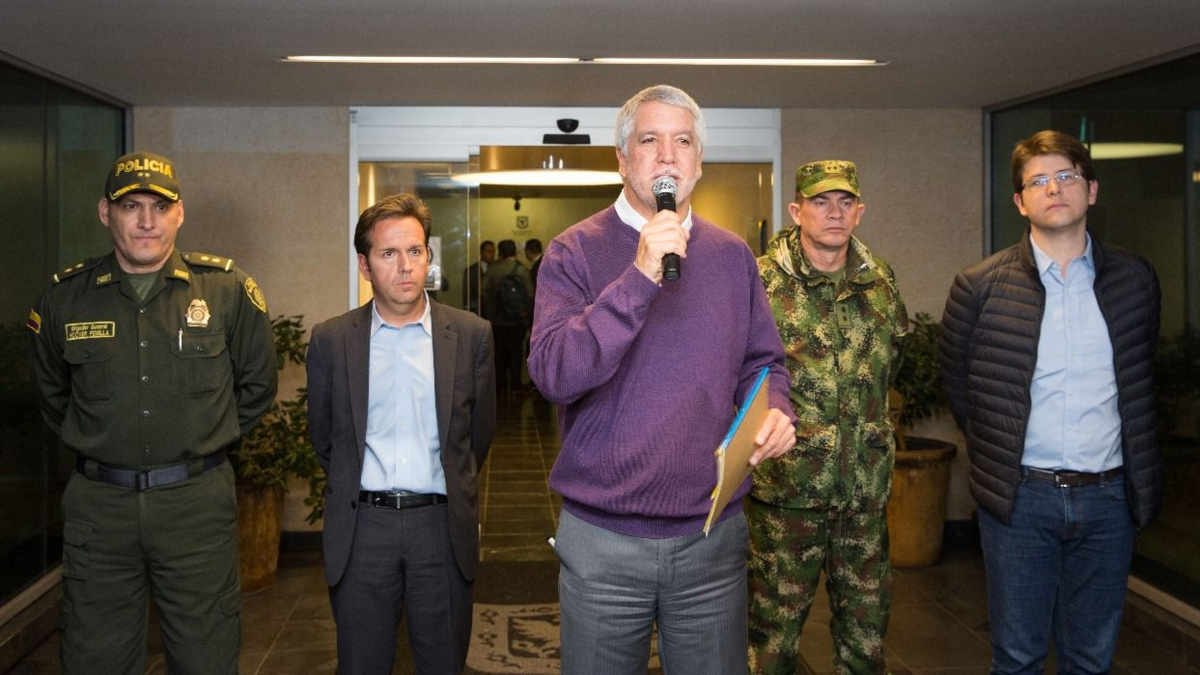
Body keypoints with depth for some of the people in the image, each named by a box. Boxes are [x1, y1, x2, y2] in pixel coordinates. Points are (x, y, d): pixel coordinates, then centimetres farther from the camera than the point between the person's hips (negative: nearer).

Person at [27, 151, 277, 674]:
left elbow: (257, 382, 9)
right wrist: (90, 445, 14)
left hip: (197, 500, -1)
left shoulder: (226, 288, -3)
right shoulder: (66, 297, 1)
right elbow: (51, 391, 19)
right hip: (98, 505, 2)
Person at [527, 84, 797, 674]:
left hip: (713, 536, 3)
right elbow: (553, 374, -19)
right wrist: (639, 278, -26)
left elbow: (762, 362, 12)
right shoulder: (574, 252, -6)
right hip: (602, 542, -2)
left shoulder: (732, 256, 6)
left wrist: (775, 411, -10)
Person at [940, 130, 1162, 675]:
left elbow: (1139, 380, 15)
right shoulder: (980, 286, -5)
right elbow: (956, 384, 6)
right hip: (1019, 498, -2)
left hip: (1108, 497, 2)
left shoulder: (1135, 280, 4)